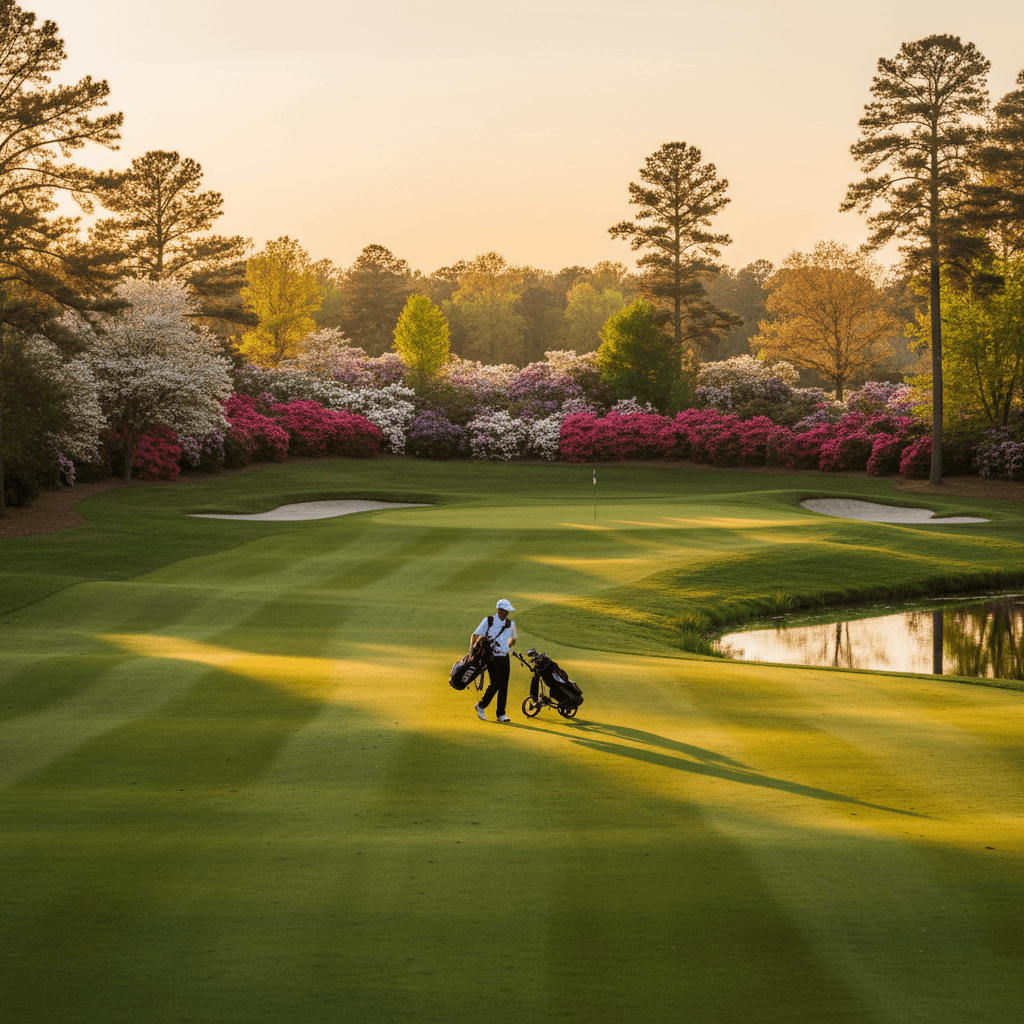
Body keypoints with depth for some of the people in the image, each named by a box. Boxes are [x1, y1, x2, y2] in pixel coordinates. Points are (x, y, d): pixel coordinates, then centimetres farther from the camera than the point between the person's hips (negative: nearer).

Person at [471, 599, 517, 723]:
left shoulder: (511, 624, 8)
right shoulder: (488, 621, -5)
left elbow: (513, 638, 27)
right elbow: (475, 635, -3)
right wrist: (472, 648, -16)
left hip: (505, 658, 4)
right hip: (492, 658, -4)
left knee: (504, 686, 0)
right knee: (495, 683, -14)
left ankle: (501, 714, 6)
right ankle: (481, 706, 8)